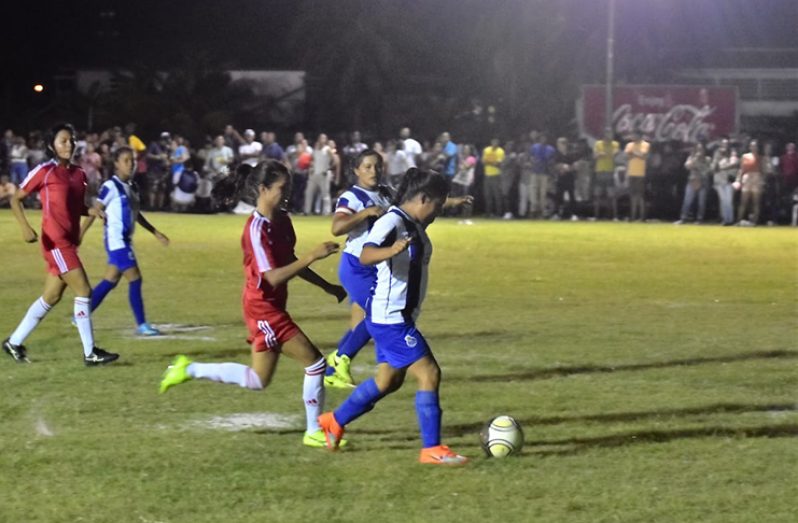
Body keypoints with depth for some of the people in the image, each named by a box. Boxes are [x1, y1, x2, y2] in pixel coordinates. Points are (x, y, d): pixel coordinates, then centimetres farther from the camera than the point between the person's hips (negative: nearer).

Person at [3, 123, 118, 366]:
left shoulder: (79, 174, 11)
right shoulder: (44, 172, -9)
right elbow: (15, 199, -5)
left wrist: (90, 210, 1)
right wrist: (25, 227, -19)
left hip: (70, 241, 8)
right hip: (56, 242, -8)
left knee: (51, 297, 12)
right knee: (83, 291, -11)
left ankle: (14, 342, 24)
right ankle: (90, 353, -6)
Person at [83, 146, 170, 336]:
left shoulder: (132, 188, 13)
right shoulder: (111, 187, -12)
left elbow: (136, 214, 25)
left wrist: (156, 233, 26)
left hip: (125, 241, 9)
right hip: (116, 240, -9)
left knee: (109, 282, 11)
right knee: (135, 280, -9)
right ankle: (141, 325, -4)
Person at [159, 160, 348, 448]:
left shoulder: (282, 220, 5)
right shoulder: (257, 229, -22)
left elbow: (290, 261, 19)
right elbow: (274, 276, -27)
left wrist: (326, 286, 18)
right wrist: (313, 256, -33)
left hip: (273, 307, 9)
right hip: (263, 307, -9)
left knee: (258, 379, 17)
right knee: (314, 361, -8)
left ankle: (189, 369, 23)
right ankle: (314, 432, 4)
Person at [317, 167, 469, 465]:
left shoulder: (415, 226, 10)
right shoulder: (392, 222, -19)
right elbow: (366, 256, -37)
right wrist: (391, 250, -54)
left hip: (398, 317, 10)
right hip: (389, 317, -10)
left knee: (389, 380, 18)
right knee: (429, 374, -10)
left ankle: (335, 421, 32)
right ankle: (431, 449, -6)